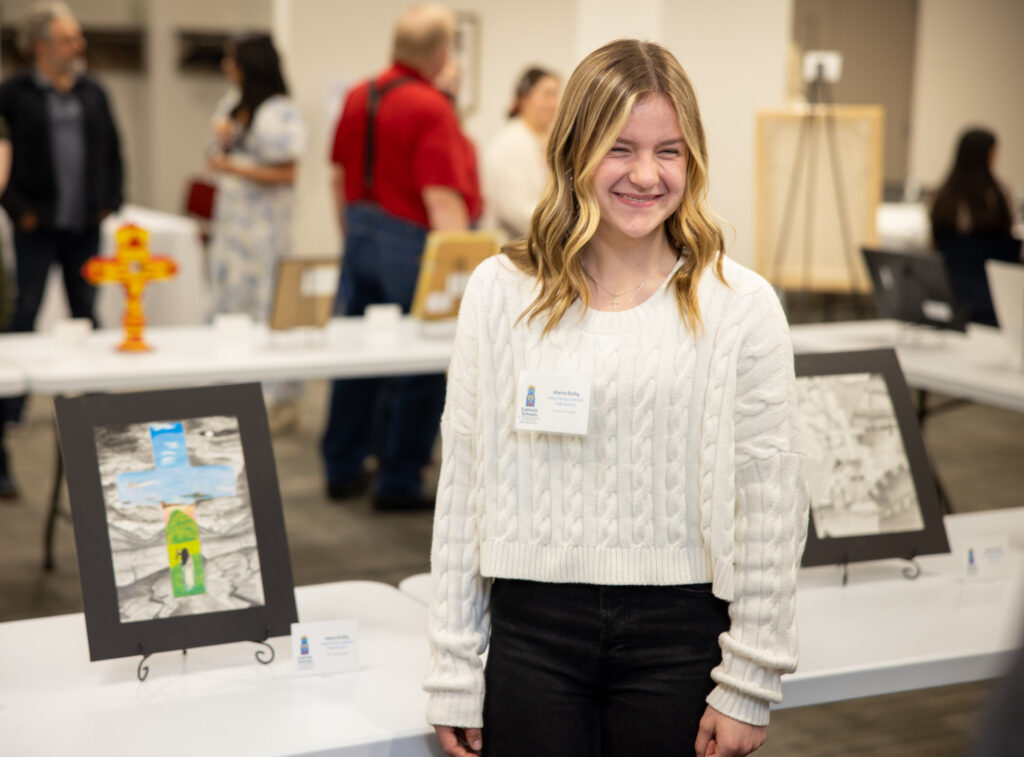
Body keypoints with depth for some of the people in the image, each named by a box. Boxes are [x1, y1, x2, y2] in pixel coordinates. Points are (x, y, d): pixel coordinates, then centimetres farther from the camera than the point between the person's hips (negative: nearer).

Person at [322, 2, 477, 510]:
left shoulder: (358, 97, 7)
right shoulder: (431, 109, -16)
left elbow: (339, 176, 16)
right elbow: (442, 196, -22)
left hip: (361, 237, 8)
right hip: (410, 243, -8)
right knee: (419, 367, 4)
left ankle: (343, 469, 25)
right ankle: (398, 482, 10)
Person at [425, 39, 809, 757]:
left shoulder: (741, 306, -2)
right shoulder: (502, 291, 2)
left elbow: (772, 505, -2)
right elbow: (463, 485, 4)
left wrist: (748, 685, -4)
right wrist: (453, 674, 3)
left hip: (679, 635, -1)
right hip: (532, 630, 1)